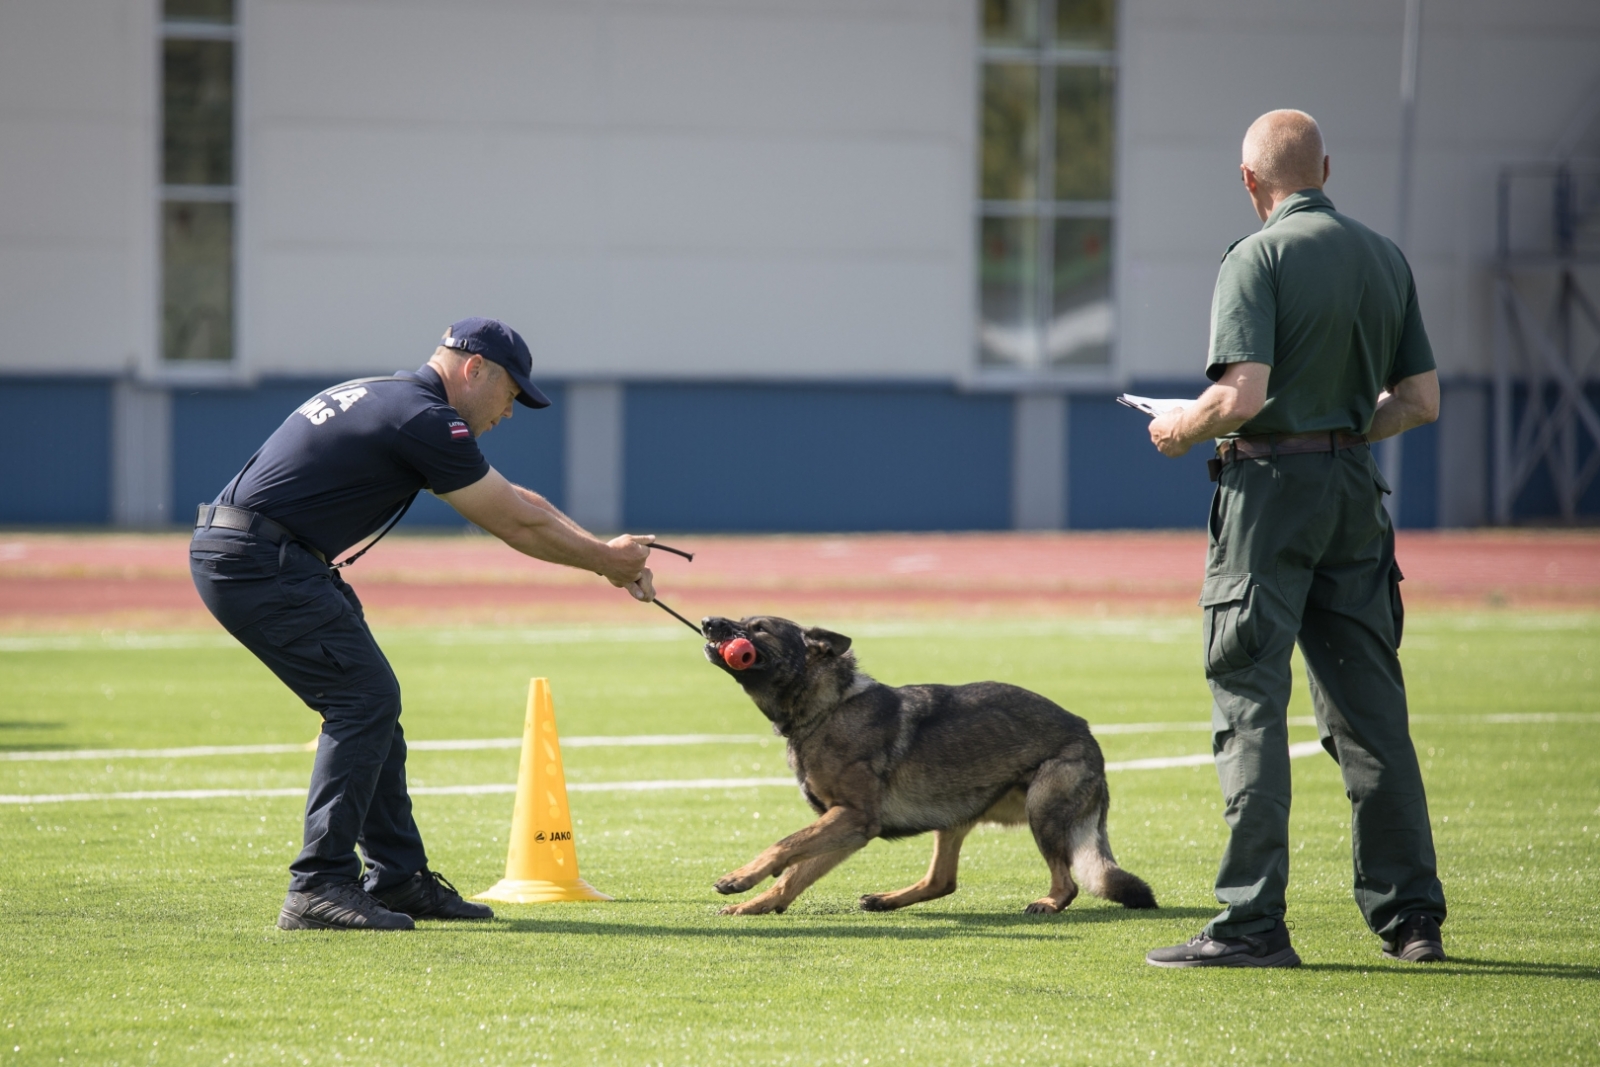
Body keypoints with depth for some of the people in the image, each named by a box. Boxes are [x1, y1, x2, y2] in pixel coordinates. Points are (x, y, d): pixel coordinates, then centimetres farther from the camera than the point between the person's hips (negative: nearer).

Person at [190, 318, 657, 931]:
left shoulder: (395, 402, 19)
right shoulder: (424, 420, -13)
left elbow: (515, 502, 24)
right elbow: (515, 524, -7)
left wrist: (606, 555, 22)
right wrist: (602, 560, 7)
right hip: (256, 562, -10)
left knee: (369, 702, 13)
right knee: (364, 698, -11)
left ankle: (397, 877, 18)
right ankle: (318, 889, -14)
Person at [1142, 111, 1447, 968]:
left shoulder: (1259, 258, -10)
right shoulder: (1385, 258, 10)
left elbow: (1241, 397, -20)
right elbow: (1421, 400, 11)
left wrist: (1179, 431, -2)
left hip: (1271, 488, -6)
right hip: (1356, 491, 6)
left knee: (1250, 706, -4)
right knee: (1369, 710, 10)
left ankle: (1251, 922, -7)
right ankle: (1410, 918, 12)